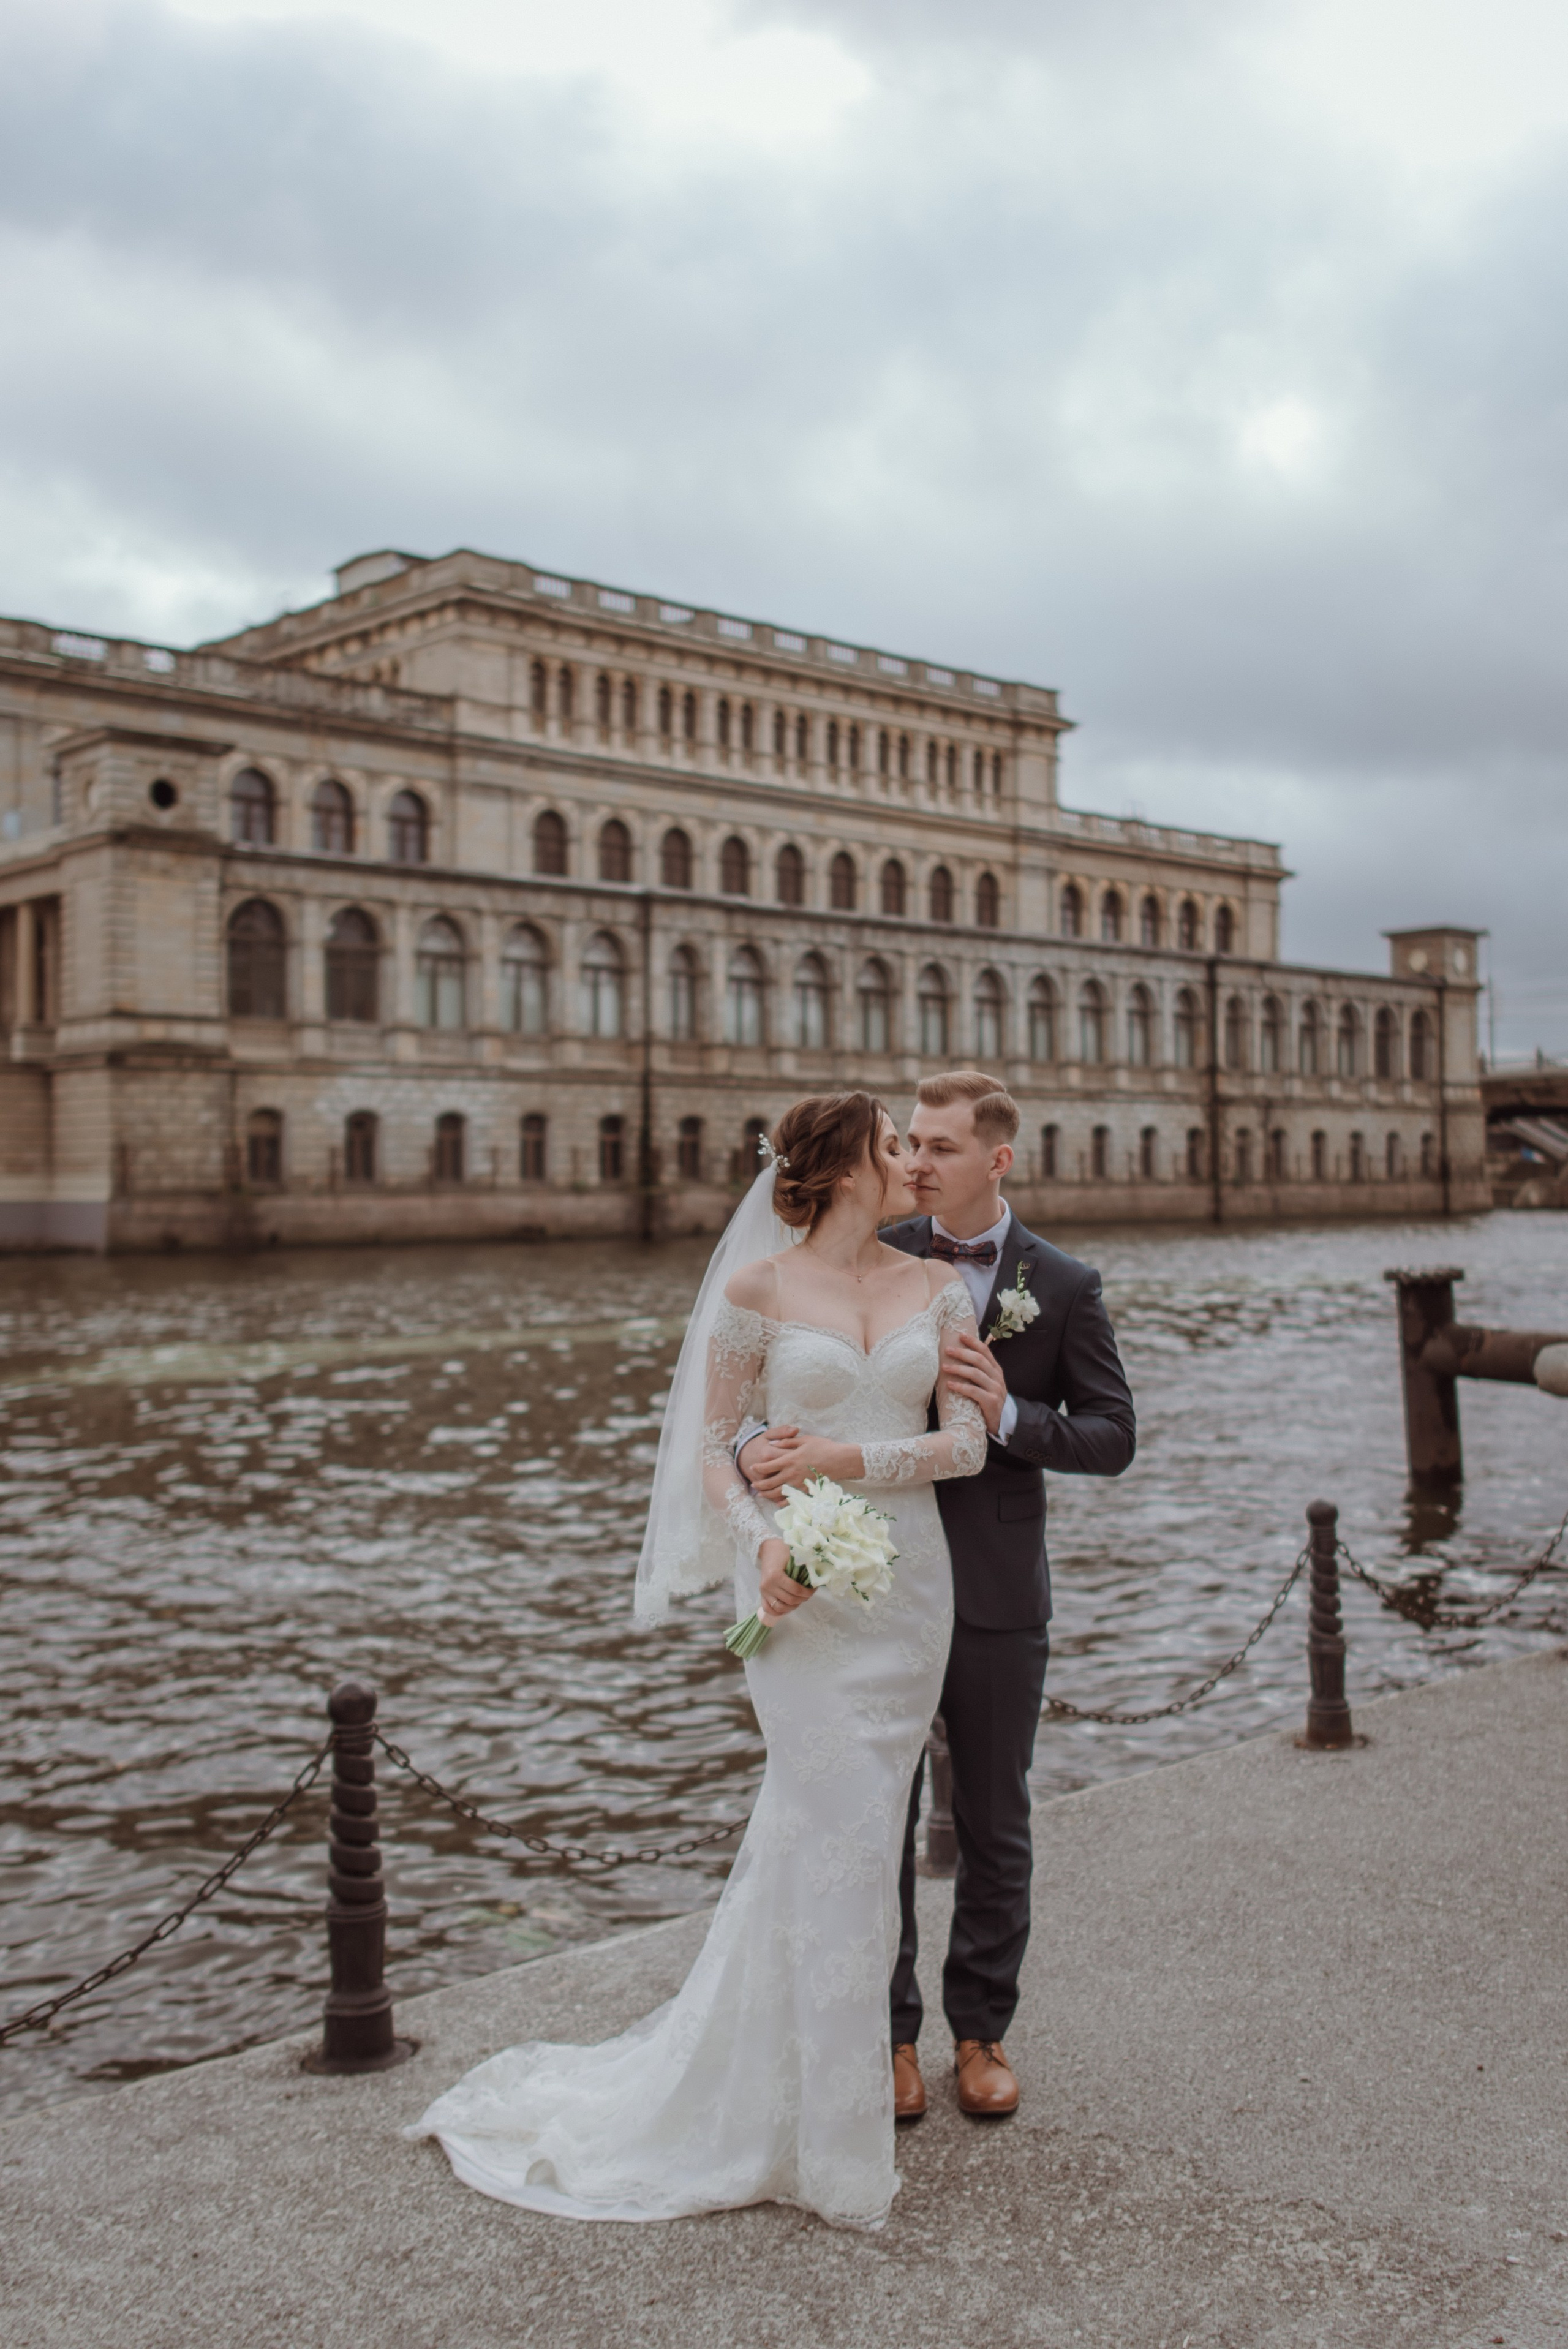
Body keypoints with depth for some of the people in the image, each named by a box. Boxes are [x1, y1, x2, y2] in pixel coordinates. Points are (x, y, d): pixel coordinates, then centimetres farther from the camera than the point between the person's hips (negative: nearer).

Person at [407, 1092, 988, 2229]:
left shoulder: (937, 1285, 5)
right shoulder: (758, 1289, -4)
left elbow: (969, 1439, 0)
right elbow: (713, 1447, -2)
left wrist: (852, 1458, -12)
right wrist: (760, 1544, -18)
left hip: (910, 1584, 4)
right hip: (808, 1587, -4)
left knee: (816, 1831, 12)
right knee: (839, 1838, -3)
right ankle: (828, 2137, 13)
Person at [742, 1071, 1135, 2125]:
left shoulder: (1064, 1286, -4)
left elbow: (1112, 1437, -2)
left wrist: (1010, 1415, -20)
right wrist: (756, 1443, -26)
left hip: (998, 1597, 0)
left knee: (995, 1828, 14)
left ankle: (982, 2030, 33)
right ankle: (890, 2032, 29)